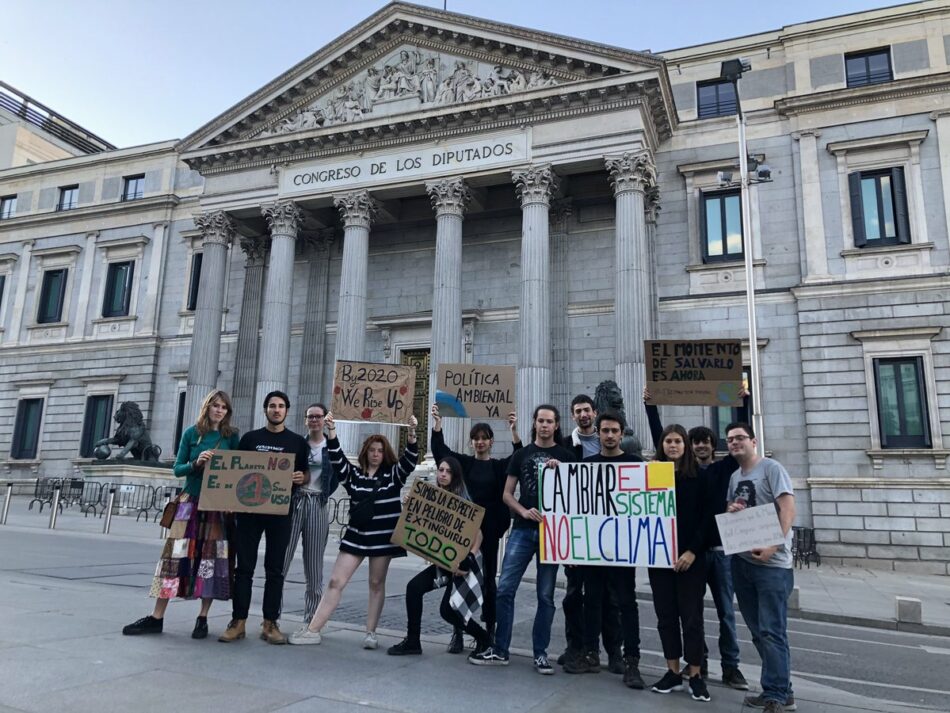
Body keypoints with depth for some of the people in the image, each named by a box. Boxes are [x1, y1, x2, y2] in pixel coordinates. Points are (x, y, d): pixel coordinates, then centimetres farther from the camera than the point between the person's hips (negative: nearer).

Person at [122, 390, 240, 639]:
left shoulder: (231, 436, 4)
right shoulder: (191, 433, 5)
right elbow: (178, 469, 3)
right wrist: (196, 463, -16)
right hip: (190, 501, 0)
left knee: (212, 559, 1)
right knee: (175, 555, -2)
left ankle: (203, 618, 11)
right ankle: (156, 618, 6)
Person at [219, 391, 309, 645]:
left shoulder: (297, 441, 8)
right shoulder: (250, 438, 9)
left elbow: (307, 475, 11)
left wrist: (301, 478, -13)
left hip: (280, 511, 0)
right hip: (249, 509, 1)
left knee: (275, 569, 4)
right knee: (244, 567, 3)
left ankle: (270, 623, 10)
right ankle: (238, 622, 10)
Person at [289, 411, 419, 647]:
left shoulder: (393, 474, 1)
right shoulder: (353, 474, 5)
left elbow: (410, 460, -14)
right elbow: (336, 459, -8)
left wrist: (411, 433, -27)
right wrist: (331, 431, -20)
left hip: (383, 537, -1)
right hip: (356, 535, 2)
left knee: (376, 584, 7)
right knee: (335, 581, 0)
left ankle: (370, 633, 17)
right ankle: (313, 630, 3)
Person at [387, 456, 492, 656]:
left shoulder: (462, 501, -12)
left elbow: (478, 534, -16)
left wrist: (469, 558, -29)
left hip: (459, 562, -6)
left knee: (448, 610, -6)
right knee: (414, 587, -9)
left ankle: (483, 637, 18)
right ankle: (412, 641, 3)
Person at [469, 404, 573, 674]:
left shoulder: (566, 457, 6)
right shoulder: (521, 455, 11)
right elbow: (507, 493, 9)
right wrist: (523, 511, -8)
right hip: (522, 529, 2)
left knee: (545, 595, 5)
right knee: (505, 589, -1)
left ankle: (540, 653, 16)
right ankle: (499, 650, 11)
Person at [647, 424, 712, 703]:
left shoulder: (698, 476, -2)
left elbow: (706, 516, -4)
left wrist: (693, 551, -11)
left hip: (690, 556, -2)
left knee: (691, 615, 3)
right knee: (666, 615, 8)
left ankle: (695, 675, 15)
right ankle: (673, 672, 20)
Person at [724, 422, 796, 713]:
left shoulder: (771, 468, -6)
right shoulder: (733, 477, 14)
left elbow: (788, 510, -15)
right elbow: (728, 515, 22)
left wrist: (772, 547, -25)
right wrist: (730, 510, -3)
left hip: (772, 563, -7)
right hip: (742, 560, 7)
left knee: (772, 632, -5)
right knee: (758, 631, 13)